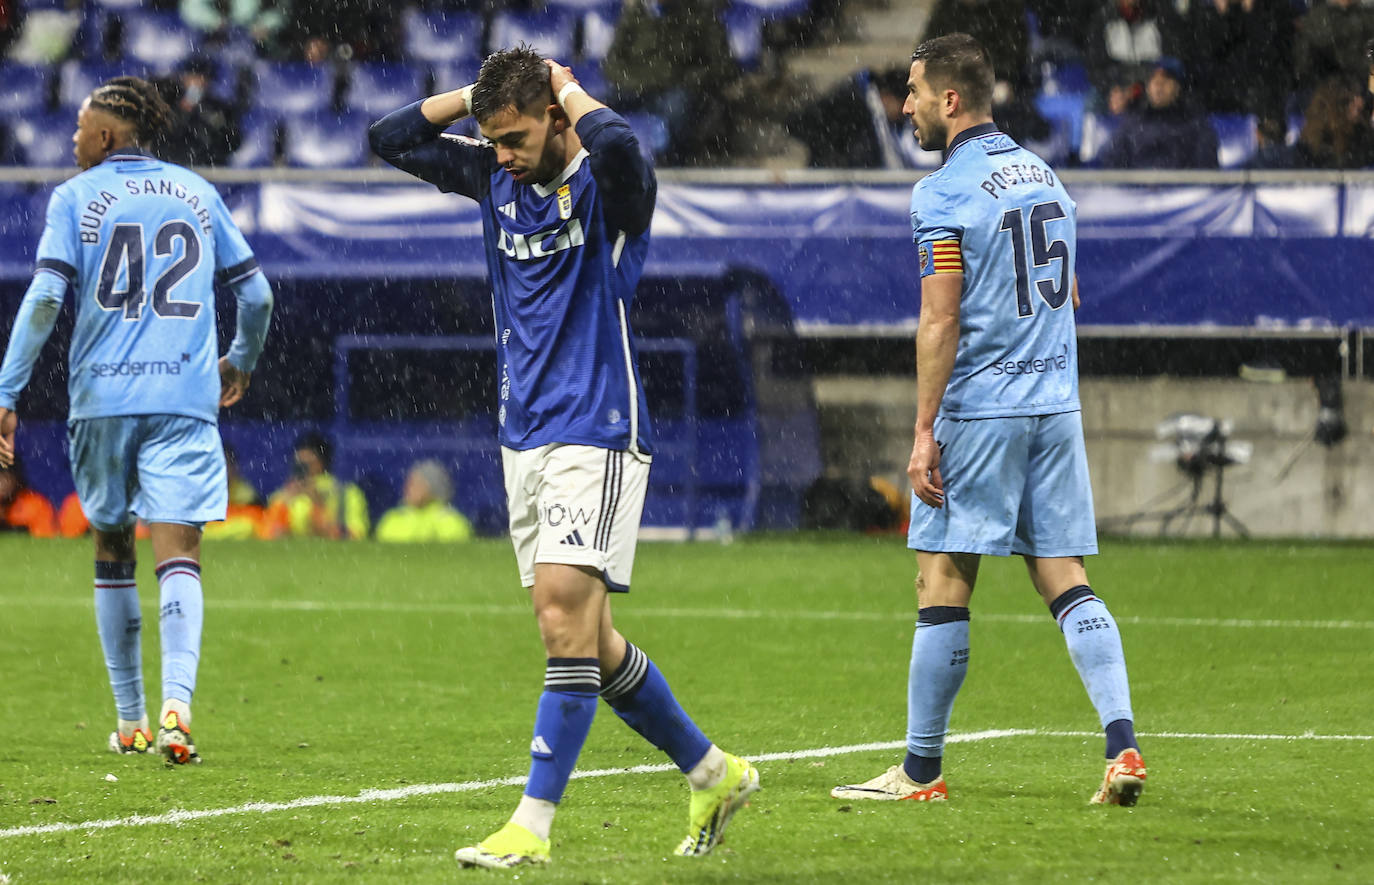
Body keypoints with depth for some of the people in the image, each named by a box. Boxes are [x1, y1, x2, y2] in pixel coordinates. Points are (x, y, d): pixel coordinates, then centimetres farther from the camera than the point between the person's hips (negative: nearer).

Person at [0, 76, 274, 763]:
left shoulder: (75, 197, 4)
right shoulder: (197, 193, 12)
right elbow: (256, 296, 13)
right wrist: (241, 360, 32)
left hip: (100, 396, -1)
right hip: (185, 397, 1)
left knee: (111, 549, 14)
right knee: (178, 552, -6)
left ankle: (130, 721, 18)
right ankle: (176, 702, -27)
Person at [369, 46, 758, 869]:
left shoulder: (608, 184, -11)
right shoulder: (497, 177, 9)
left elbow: (616, 143, -35)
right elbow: (391, 137, 13)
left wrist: (567, 88, -15)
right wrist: (482, 91, 3)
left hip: (597, 438, -8)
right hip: (525, 438, 8)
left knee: (564, 618, -16)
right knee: (589, 643, 9)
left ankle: (534, 825, -17)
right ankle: (714, 773, 24)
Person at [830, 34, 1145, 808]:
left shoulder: (943, 193, -10)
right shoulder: (1045, 176, 13)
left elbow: (940, 323, -14)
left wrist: (925, 433, -12)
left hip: (978, 410, -7)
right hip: (1057, 405, 7)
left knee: (944, 585, 0)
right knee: (1066, 581, 5)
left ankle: (923, 769, 4)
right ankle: (1124, 747, -8)